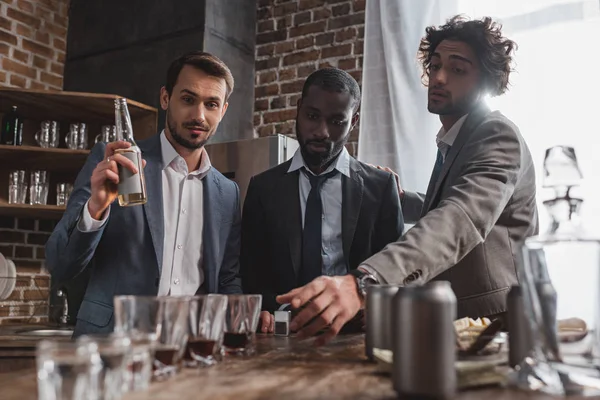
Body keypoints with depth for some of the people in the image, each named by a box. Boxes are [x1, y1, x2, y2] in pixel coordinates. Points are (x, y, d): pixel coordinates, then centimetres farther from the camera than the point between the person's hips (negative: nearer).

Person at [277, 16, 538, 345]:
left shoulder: (498, 136, -17)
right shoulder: (452, 143, 13)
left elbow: (460, 220, -37)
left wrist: (364, 283, -51)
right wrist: (399, 199, 12)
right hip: (457, 324, 8)